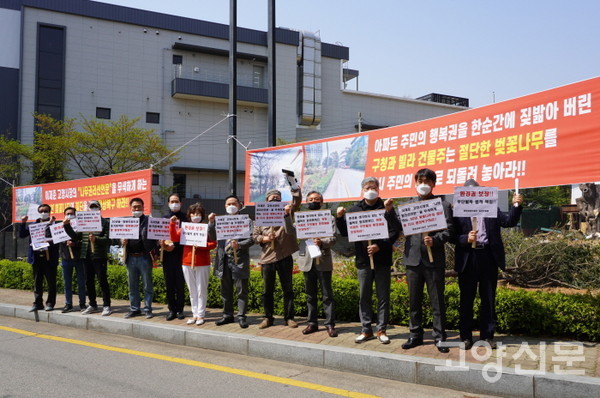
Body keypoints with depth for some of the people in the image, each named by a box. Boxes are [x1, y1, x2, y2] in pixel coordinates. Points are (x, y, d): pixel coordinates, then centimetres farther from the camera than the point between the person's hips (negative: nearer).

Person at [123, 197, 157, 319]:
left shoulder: (149, 221, -1)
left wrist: (152, 250, -18)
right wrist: (123, 242, -5)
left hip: (144, 258, -4)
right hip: (131, 258, 4)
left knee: (147, 285, 3)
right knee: (132, 286, 11)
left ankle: (148, 309, 11)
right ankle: (134, 309, 20)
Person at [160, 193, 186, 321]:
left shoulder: (185, 218, 3)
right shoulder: (164, 218, 14)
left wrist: (174, 245, -14)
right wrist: (163, 243, -9)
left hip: (180, 254, -3)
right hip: (167, 255, 3)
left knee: (180, 284, 0)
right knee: (169, 284, 4)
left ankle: (180, 309, 9)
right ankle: (172, 309, 12)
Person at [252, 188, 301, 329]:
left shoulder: (286, 212, 5)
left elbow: (297, 200, -9)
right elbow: (254, 236, 6)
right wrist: (265, 239, -12)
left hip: (285, 257, -1)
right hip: (267, 258, 1)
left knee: (288, 289, 5)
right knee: (267, 290, 8)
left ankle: (289, 317, 15)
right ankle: (268, 318, 19)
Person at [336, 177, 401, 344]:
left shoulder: (386, 208, -1)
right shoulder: (355, 209, 7)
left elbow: (395, 232, -7)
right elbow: (345, 233, 7)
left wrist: (380, 246, -19)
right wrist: (339, 218, -9)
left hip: (382, 259, -2)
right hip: (363, 260, 2)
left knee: (383, 297, 5)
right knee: (364, 297, 9)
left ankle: (382, 330, 15)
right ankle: (366, 330, 18)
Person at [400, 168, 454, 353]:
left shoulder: (443, 205, 3)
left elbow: (449, 230, -4)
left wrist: (435, 240, -20)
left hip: (435, 259, -3)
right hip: (413, 258, 3)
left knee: (437, 301, 2)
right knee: (414, 301, 10)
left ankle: (439, 337, 12)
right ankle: (415, 335, 21)